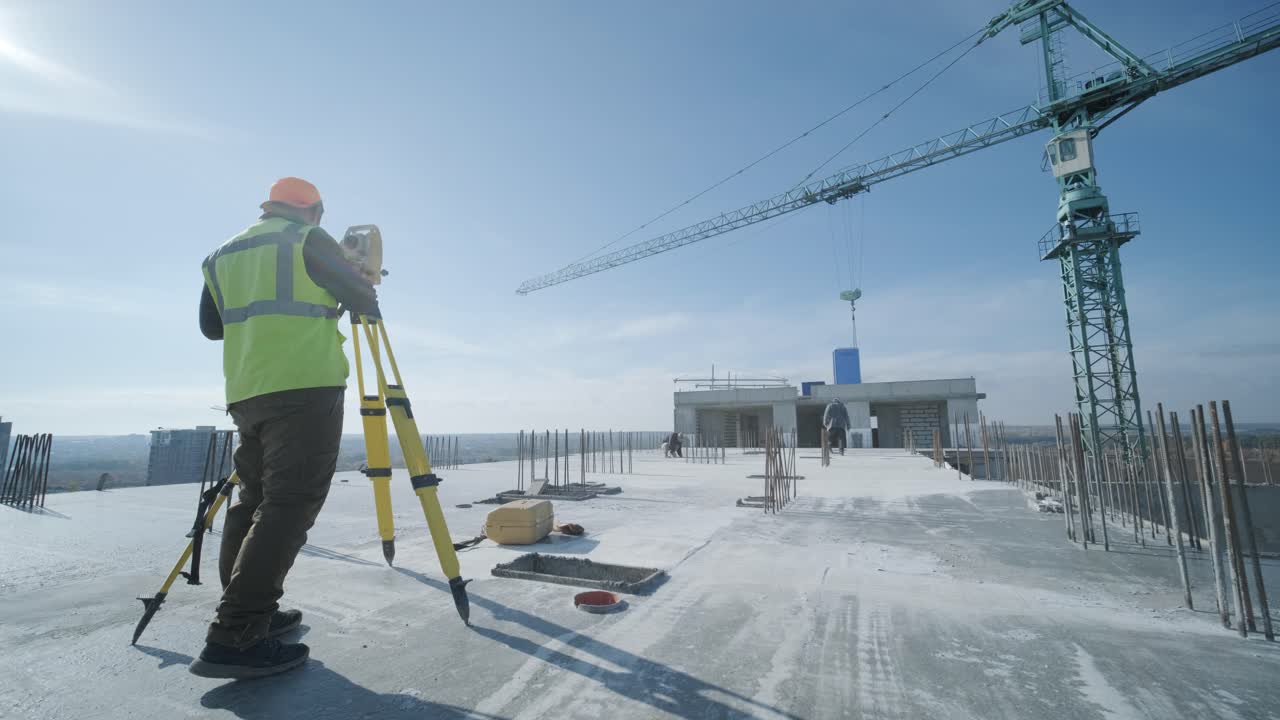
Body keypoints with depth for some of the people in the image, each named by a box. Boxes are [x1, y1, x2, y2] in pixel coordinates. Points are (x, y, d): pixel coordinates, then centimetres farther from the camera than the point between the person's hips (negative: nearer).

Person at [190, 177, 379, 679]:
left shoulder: (222, 255, 20)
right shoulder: (309, 240, 2)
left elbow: (211, 325, 22)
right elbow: (364, 300, 4)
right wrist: (365, 294, 27)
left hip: (245, 394, 8)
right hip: (307, 389, -7)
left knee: (254, 499, 15)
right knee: (290, 503, -9)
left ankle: (255, 612, 19)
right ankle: (234, 637, -12)